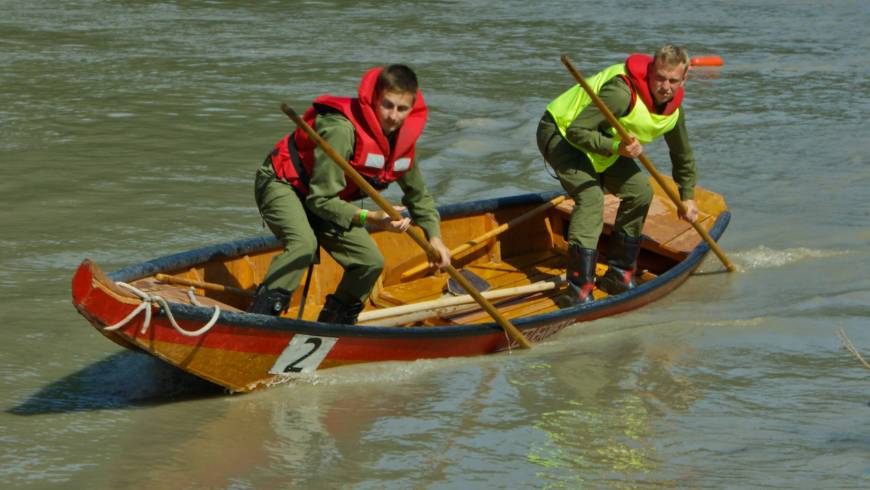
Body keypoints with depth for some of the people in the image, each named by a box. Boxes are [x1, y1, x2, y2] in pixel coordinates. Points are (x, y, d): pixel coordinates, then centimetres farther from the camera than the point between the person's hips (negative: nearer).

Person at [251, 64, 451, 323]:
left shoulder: (403, 139, -8)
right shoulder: (342, 130, -34)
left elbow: (418, 195, 12)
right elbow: (321, 199, -31)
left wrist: (434, 237, 0)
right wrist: (370, 218, -38)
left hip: (320, 199, 8)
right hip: (282, 185, -8)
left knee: (371, 262, -3)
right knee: (304, 243, -37)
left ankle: (333, 323, 18)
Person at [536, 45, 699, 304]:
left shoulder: (674, 110, -7)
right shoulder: (622, 93, -36)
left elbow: (683, 155, 12)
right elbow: (576, 130, -35)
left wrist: (687, 197, 17)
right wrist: (616, 148, -44)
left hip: (605, 143, 9)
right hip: (560, 133, -9)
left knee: (640, 191, 3)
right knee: (591, 197, -27)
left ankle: (618, 276, 13)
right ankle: (580, 289, -29)